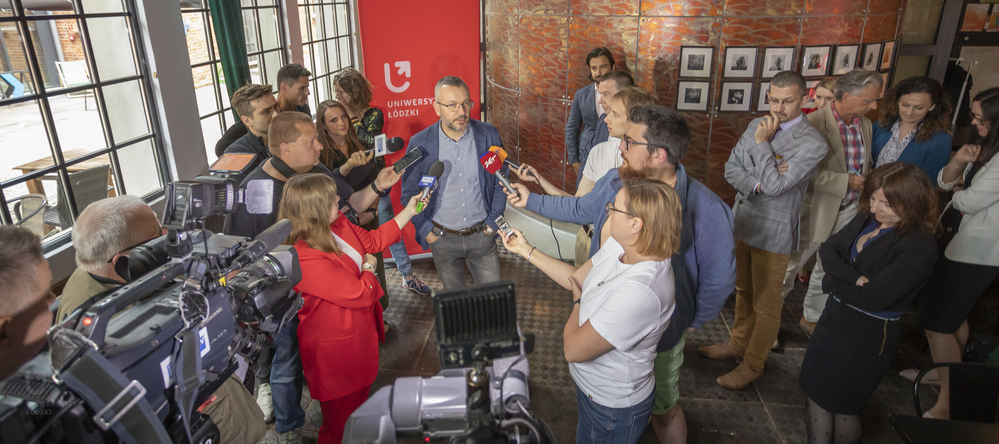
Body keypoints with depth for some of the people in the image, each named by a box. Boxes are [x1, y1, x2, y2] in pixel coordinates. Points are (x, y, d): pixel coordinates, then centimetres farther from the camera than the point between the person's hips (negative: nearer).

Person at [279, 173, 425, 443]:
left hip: (358, 334, 9)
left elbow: (372, 240, 10)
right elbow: (361, 294, -29)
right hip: (337, 348, -9)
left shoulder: (337, 225, -7)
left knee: (359, 402, 31)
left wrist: (408, 212, 9)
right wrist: (368, 268, -9)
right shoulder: (307, 260, -35)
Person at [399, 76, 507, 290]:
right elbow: (409, 193, 1)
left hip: (481, 235, 1)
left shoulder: (489, 135, -6)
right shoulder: (420, 143, -8)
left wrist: (493, 222, 0)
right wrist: (426, 231, -4)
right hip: (442, 238, 0)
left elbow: (501, 181, 4)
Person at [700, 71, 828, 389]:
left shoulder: (813, 144, -18)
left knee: (766, 304, 8)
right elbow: (731, 168, 2)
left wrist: (762, 143, -20)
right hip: (742, 223, 6)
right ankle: (738, 343, 42)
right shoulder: (757, 125, 2)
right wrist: (756, 185, -17)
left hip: (773, 234, -6)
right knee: (743, 291, 23)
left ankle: (753, 364, 25)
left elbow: (774, 186, -24)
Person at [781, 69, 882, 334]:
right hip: (816, 211, -7)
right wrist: (844, 182, -24)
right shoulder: (815, 123, -20)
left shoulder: (865, 124, 4)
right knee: (790, 266, 8)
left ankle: (812, 318, 38)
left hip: (848, 212, 7)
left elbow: (865, 166, 16)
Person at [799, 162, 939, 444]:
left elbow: (872, 298, -26)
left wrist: (831, 282, -11)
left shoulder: (920, 248, -22)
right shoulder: (866, 218, 0)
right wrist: (851, 277, -20)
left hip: (869, 336, -7)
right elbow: (828, 248, -2)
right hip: (834, 319, 7)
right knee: (816, 394, 18)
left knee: (843, 409, 12)